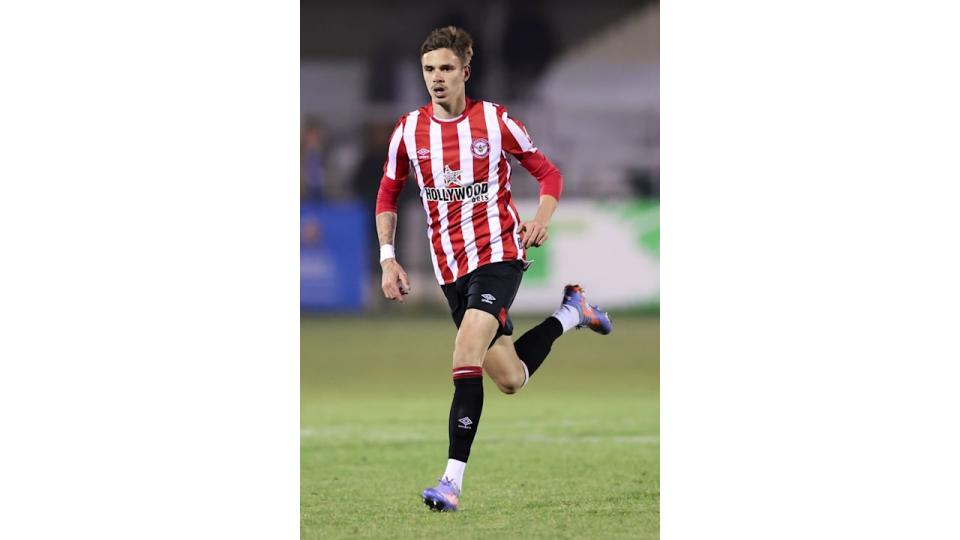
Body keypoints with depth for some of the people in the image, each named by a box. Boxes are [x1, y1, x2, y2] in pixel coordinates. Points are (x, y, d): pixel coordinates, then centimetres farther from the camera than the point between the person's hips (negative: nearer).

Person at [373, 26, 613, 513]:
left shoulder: (495, 121, -4)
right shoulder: (409, 130, 3)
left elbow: (547, 173, 5)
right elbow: (388, 194, 15)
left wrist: (541, 219, -14)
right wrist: (388, 259, 6)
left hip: (498, 253, -4)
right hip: (450, 267, 4)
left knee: (466, 353, -24)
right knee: (509, 378, 7)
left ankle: (454, 479, -24)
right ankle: (570, 312, 37)